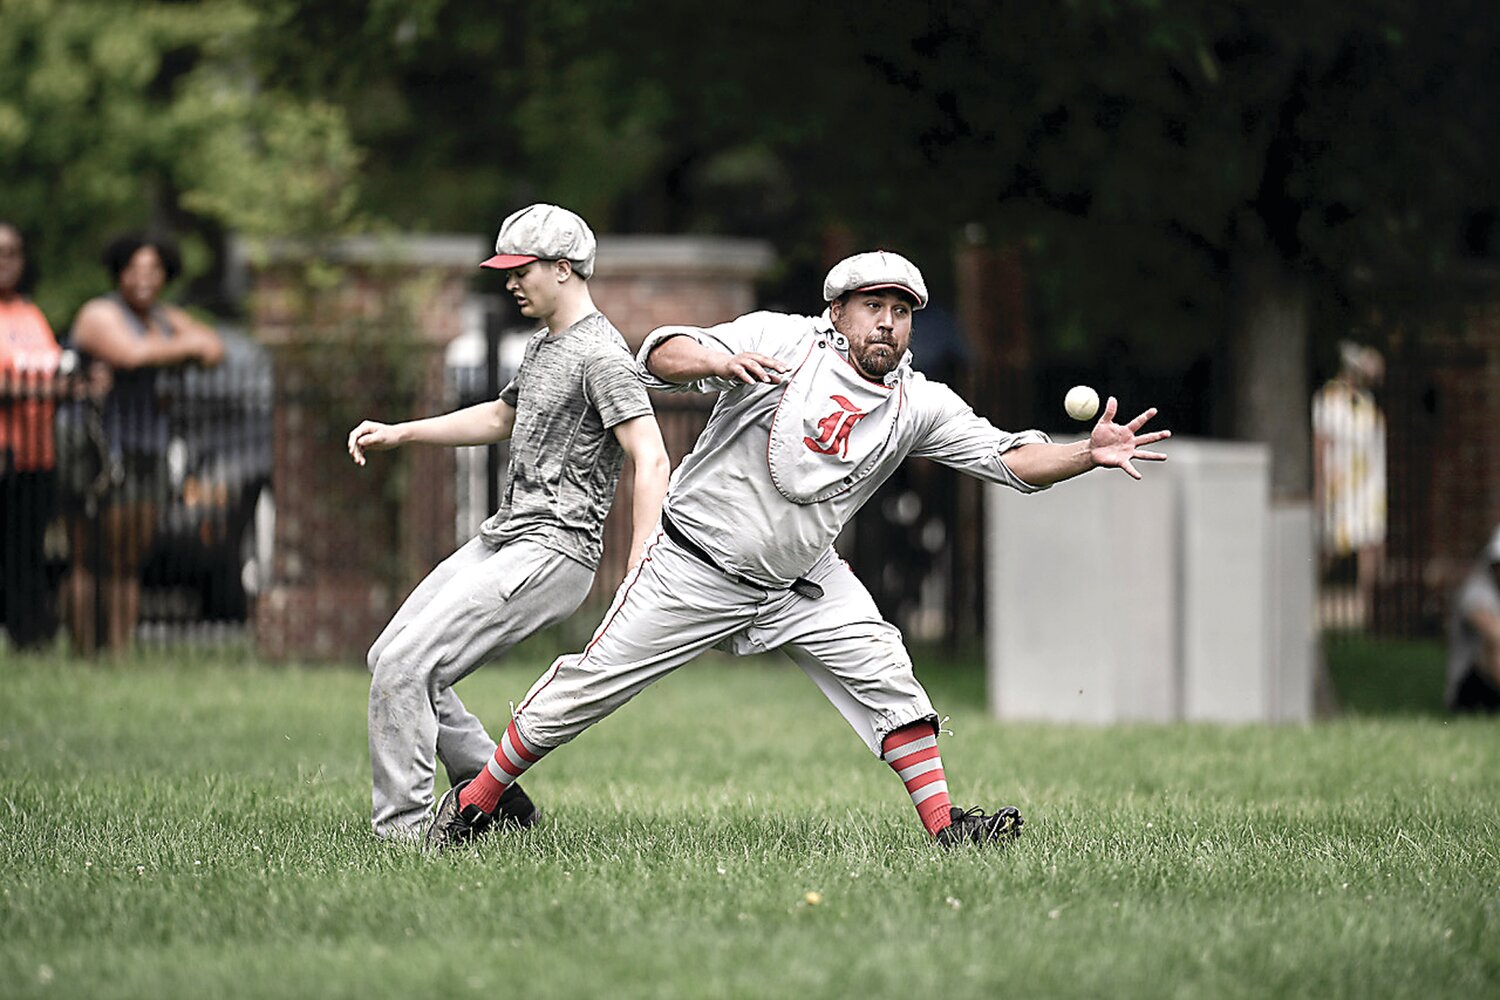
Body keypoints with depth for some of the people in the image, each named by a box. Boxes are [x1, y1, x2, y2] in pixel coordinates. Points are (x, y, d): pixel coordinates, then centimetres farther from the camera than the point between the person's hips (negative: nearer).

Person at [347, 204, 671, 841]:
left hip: (554, 551, -10)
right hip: (500, 540, 10)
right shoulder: (544, 345, 17)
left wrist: (640, 579, -30)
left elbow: (652, 459, -23)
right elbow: (501, 419, 35)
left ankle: (401, 835, -14)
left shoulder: (600, 353, -15)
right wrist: (397, 434, 26)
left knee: (406, 665, -18)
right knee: (390, 659, 12)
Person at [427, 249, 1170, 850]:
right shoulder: (780, 341, -14)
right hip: (696, 571, -4)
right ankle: (474, 802, 9)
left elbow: (1011, 458, -8)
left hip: (801, 581, 4)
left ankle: (944, 826, -6)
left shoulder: (919, 406, -2)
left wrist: (1089, 454, -24)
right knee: (587, 688, -3)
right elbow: (659, 357, -22)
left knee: (885, 677, -9)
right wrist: (719, 361, -43)